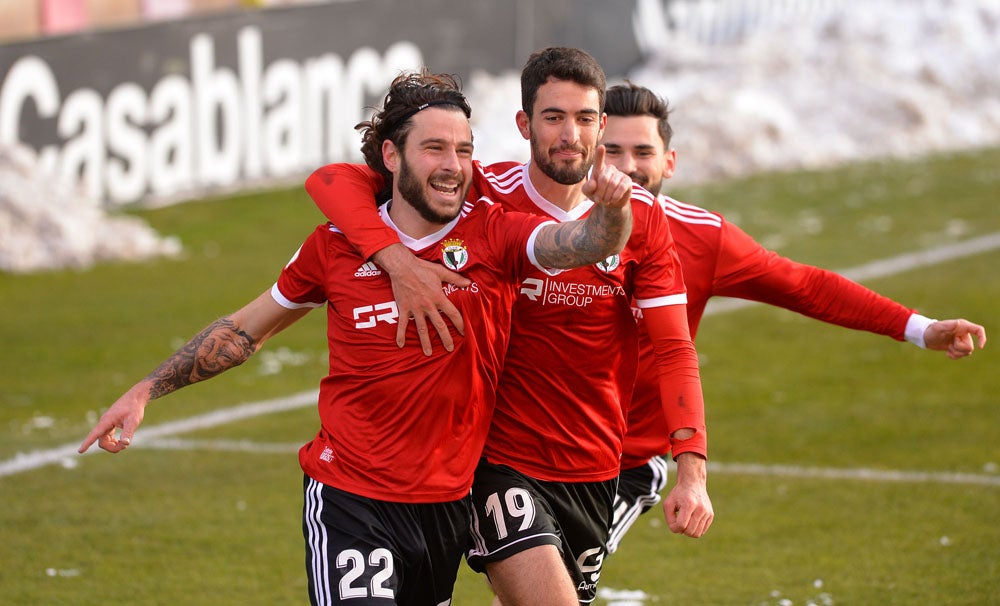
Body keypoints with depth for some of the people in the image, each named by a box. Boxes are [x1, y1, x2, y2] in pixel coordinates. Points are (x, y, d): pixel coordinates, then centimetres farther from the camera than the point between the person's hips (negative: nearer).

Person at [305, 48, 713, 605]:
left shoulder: (639, 216, -1)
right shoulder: (486, 197, -10)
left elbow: (674, 349, -3)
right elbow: (336, 182, -14)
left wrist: (692, 470, -15)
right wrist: (396, 260, -32)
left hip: (598, 473, 4)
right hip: (503, 462, -4)